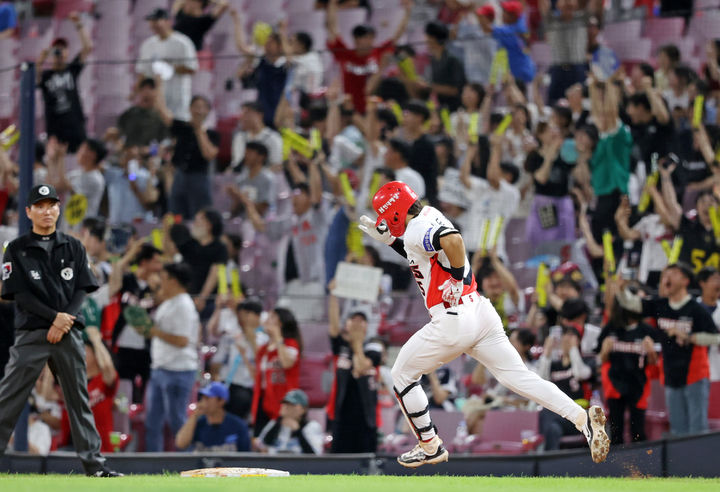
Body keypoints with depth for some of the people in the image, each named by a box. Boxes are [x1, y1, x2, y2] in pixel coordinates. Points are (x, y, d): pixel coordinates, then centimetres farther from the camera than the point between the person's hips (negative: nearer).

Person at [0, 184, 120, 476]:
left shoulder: (73, 248, 13)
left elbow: (82, 289, 7)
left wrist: (64, 322, -9)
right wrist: (55, 317, -13)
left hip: (68, 332, 3)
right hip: (31, 332, -3)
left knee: (79, 397, 4)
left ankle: (93, 463, 6)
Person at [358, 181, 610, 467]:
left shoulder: (416, 231, -12)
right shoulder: (430, 217, 17)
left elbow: (453, 240, -32)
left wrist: (457, 280, -20)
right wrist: (389, 240, 27)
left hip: (453, 322, -9)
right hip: (482, 313, 9)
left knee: (402, 376, 12)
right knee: (517, 376, 3)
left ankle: (430, 447, 17)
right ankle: (583, 419, -13)